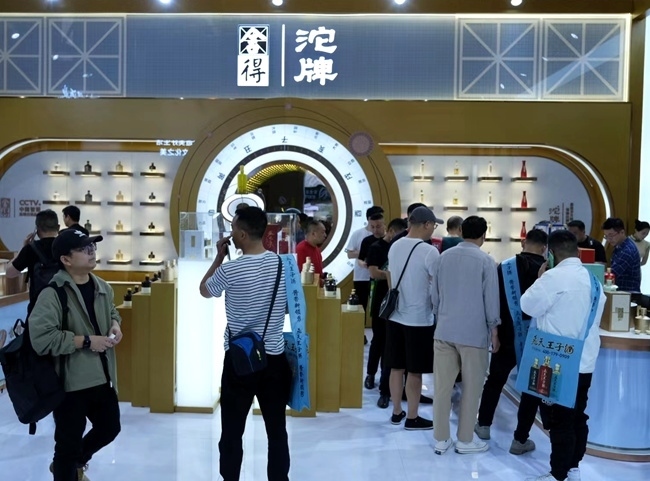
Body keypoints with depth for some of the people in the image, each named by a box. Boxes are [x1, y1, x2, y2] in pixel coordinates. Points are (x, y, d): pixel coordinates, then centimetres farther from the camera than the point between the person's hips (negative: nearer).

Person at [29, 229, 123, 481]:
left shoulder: (103, 287, 4)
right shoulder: (52, 294, -19)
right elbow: (41, 338, -25)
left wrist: (115, 325, 0)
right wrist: (86, 341, -22)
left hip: (102, 377, 7)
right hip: (70, 383, -7)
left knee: (110, 428, 22)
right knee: (69, 444, 7)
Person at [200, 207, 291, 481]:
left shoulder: (230, 270, -15)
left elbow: (204, 291, 5)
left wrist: (219, 257, 9)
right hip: (275, 358, 3)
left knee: (232, 432, 11)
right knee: (277, 430, 13)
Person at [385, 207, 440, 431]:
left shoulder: (394, 246, 4)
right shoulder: (429, 251, -16)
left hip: (396, 316, 6)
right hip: (419, 319, -6)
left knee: (396, 367, 13)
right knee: (415, 371, 4)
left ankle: (396, 412, 25)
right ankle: (412, 418, 15)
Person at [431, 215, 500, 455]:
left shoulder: (444, 257, 5)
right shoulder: (485, 261, -8)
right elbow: (491, 299, -6)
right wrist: (494, 330, 5)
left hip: (444, 330, 4)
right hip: (474, 332, -4)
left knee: (442, 386, 8)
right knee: (471, 387, 9)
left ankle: (441, 439, 16)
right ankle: (465, 440, 17)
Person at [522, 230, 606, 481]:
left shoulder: (554, 277, -17)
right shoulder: (593, 279, 7)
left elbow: (528, 306, -8)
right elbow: (595, 318, 17)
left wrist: (539, 279, 3)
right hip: (585, 361, 8)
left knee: (560, 419, 0)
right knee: (577, 416, 16)